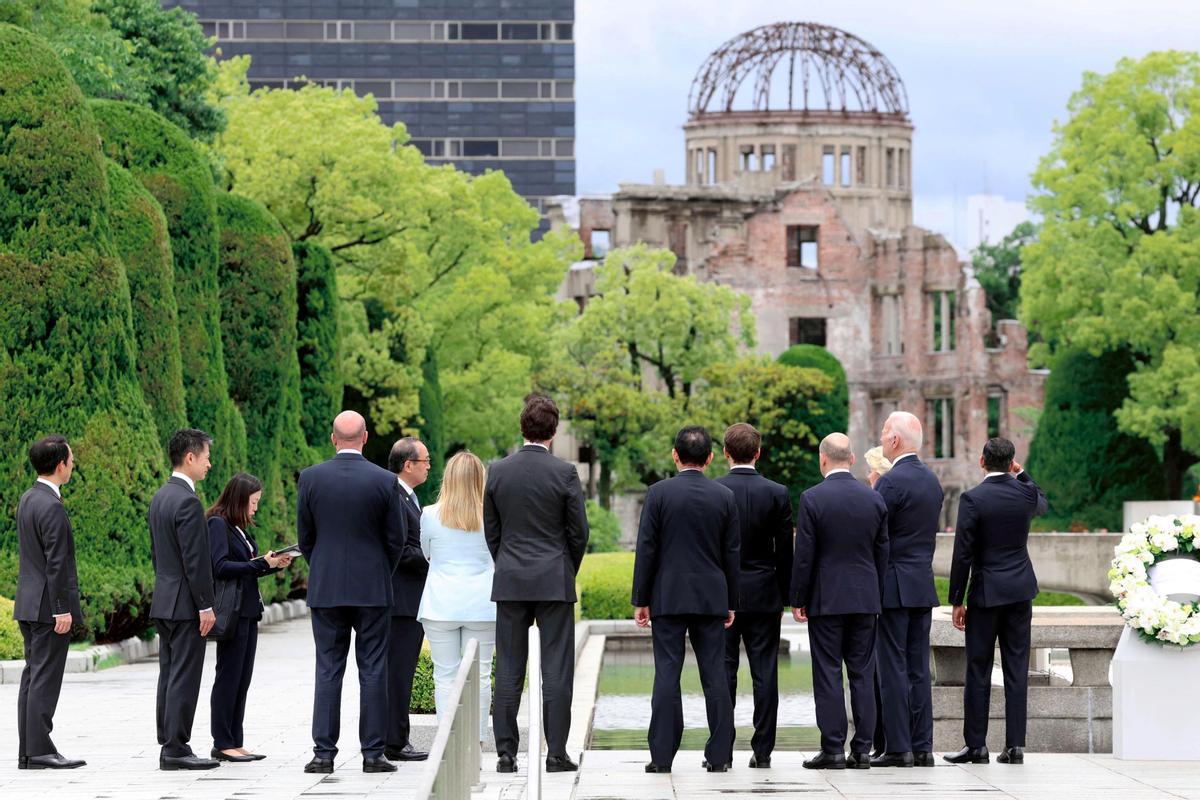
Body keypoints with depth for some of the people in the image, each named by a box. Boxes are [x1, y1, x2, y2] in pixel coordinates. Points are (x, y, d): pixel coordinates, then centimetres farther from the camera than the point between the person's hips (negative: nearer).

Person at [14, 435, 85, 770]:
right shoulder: (51, 507, -18)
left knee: (33, 676, 10)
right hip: (49, 604, -9)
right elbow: (56, 562, -20)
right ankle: (39, 750, -7)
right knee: (45, 678, -7)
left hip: (29, 603, 9)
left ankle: (28, 752, 12)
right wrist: (63, 610, -18)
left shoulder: (27, 499, 12)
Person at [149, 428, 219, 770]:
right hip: (185, 603, -10)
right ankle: (176, 749, -7)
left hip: (163, 601, 10)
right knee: (184, 678, -7)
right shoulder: (187, 501, -17)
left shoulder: (160, 497, 13)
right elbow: (196, 559, -19)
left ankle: (168, 746, 13)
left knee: (169, 676, 10)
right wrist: (206, 606, -16)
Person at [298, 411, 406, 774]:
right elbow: (396, 540, 0)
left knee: (328, 671, 5)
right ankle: (372, 753, 2)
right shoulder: (385, 481, -6)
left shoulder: (310, 478, -3)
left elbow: (305, 538, 4)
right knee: (373, 672, 3)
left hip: (325, 590, 1)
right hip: (373, 590, -1)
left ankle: (324, 753, 1)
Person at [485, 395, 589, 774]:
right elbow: (578, 532, -3)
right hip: (554, 581, -3)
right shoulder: (564, 473, -8)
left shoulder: (498, 471, 1)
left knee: (508, 670, 5)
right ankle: (556, 753, -1)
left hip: (510, 583, 3)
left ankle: (506, 753, 4)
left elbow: (490, 530, 7)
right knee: (556, 669, 0)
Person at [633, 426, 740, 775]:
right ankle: (719, 755, 4)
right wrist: (731, 603, 13)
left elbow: (646, 549, -4)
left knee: (667, 675, -1)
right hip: (712, 598, 2)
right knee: (715, 675, 4)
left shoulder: (659, 493, -5)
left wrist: (640, 599, 1)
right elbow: (732, 554, 5)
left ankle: (662, 755, -3)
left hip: (668, 597, -2)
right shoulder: (725, 497, 2)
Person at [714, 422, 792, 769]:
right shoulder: (777, 493, -2)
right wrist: (784, 596, 11)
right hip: (764, 596, 1)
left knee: (723, 674, 2)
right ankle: (762, 751, 3)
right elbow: (785, 551, 2)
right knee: (765, 675, 3)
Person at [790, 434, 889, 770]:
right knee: (863, 674, 6)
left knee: (828, 674, 0)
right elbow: (882, 554, 8)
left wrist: (797, 600, -1)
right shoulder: (875, 500, 3)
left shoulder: (812, 499, -10)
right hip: (865, 599, 4)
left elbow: (804, 555, -9)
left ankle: (833, 749, -1)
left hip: (825, 599, -4)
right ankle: (862, 750, 6)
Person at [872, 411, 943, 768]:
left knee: (892, 669, -5)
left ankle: (898, 747, -5)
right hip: (923, 585, 8)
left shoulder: (891, 482, -14)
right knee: (919, 668, 9)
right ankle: (922, 746, 9)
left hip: (894, 587, -8)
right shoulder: (932, 480, 13)